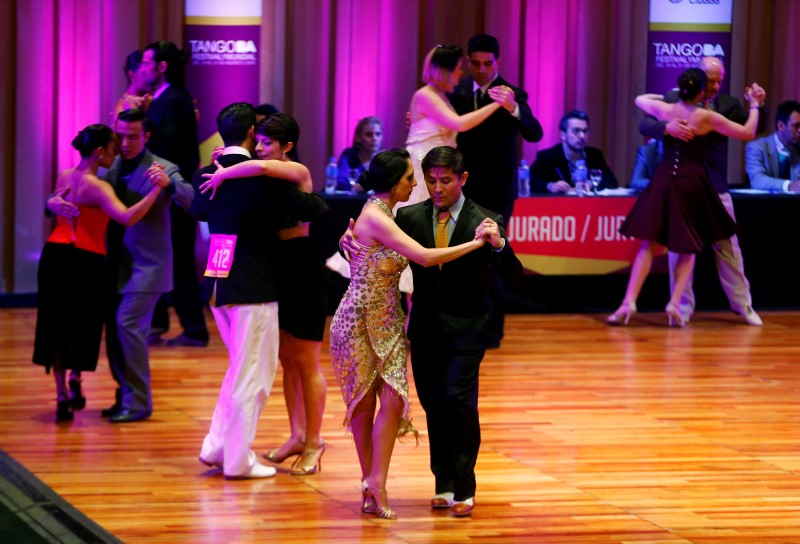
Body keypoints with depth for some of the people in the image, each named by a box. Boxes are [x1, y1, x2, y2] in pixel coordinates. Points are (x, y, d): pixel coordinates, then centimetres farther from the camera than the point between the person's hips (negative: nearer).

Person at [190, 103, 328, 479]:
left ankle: (216, 446, 18)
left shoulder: (206, 175, 4)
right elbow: (313, 209, -9)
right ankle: (238, 459, 6)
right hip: (254, 288, -7)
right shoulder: (264, 176, -16)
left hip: (218, 286, 7)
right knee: (252, 373, 3)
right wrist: (314, 199, 13)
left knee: (241, 367, 21)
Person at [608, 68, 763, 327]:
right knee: (688, 248, 12)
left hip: (663, 182, 2)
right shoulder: (706, 117, -7)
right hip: (692, 184, -2)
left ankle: (629, 302, -10)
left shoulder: (664, 109, 1)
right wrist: (754, 105, 12)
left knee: (649, 244, 5)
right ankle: (674, 303, -3)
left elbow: (639, 99, 24)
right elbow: (748, 133, -2)